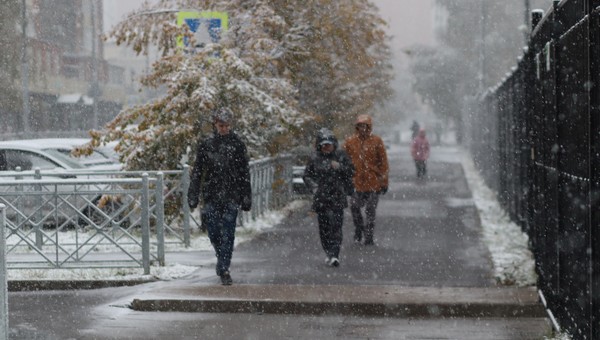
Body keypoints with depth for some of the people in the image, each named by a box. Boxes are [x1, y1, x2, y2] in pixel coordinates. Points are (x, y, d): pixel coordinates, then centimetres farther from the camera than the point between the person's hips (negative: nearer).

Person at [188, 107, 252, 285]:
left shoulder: (237, 144, 4)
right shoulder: (206, 145, 6)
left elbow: (244, 173, 7)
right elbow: (197, 172, 10)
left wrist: (246, 197, 3)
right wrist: (193, 195, 5)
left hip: (231, 197, -1)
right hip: (211, 196, 2)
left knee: (227, 234, -7)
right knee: (213, 232, 3)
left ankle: (223, 269, -4)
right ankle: (223, 261, 29)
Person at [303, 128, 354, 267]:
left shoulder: (341, 156, 4)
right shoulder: (315, 159, 5)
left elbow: (351, 171, 3)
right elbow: (307, 175, 8)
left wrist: (340, 167, -14)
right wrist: (312, 183, -11)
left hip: (338, 197, -2)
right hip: (321, 197, 2)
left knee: (336, 226, -12)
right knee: (324, 228, 4)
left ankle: (334, 255, -16)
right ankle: (329, 253, 19)